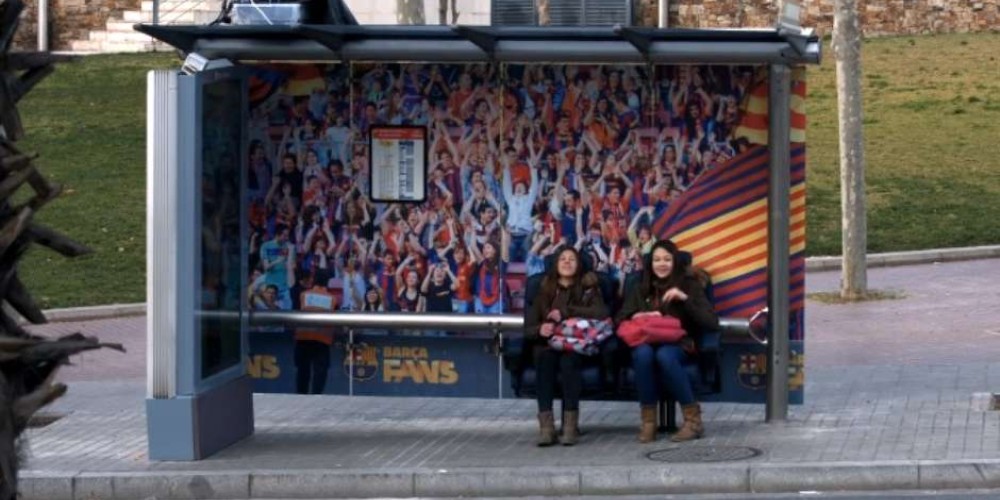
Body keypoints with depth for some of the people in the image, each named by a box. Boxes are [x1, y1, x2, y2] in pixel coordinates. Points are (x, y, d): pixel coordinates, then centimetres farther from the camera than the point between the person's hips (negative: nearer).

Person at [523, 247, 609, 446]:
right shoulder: (544, 291, 15)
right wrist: (540, 330, -17)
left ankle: (570, 424, -39)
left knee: (569, 358, -36)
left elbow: (602, 313, -12)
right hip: (548, 344, 1)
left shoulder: (587, 289, 9)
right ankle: (546, 425, -40)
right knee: (545, 357, -34)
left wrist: (566, 312, -16)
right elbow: (528, 328, 8)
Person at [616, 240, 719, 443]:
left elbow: (711, 322, -2)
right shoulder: (641, 290, 19)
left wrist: (685, 299, -13)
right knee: (643, 353, -36)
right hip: (646, 341, 2)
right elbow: (620, 320, 12)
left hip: (678, 345, -2)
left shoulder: (689, 285, 10)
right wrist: (637, 317, -9)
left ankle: (693, 419, -27)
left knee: (664, 355, -38)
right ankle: (648, 420, -25)